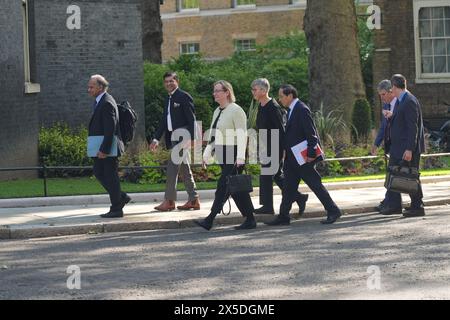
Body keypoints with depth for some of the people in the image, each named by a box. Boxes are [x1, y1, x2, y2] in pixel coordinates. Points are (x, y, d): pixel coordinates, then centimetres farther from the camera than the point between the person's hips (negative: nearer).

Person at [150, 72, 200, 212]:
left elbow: (192, 120, -13)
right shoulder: (168, 99, 17)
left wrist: (190, 138, -20)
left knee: (172, 167, -11)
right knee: (184, 169, 10)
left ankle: (169, 201, -7)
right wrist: (156, 139, 16)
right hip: (173, 138, 9)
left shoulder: (184, 97, -9)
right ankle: (194, 200, 14)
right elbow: (164, 120, 20)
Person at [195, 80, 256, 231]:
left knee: (223, 187, -11)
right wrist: (207, 154, 13)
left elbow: (241, 135, -16)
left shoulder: (236, 111, -9)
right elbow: (213, 136, 21)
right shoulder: (217, 112, 17)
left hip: (233, 156, -9)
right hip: (222, 156, 9)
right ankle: (250, 220, 14)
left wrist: (240, 157, -24)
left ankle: (209, 220, -15)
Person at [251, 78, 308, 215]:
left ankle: (267, 206, 4)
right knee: (277, 175, 13)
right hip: (267, 146, 9)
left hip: (275, 147, -9)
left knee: (266, 176, -4)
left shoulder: (273, 107, -17)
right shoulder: (261, 106, 10)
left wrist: (284, 149, -20)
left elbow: (281, 129, -19)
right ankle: (299, 198, 18)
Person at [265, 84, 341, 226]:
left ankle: (333, 211, 5)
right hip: (292, 158, 9)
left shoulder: (302, 110, -15)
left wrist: (311, 154, -22)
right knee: (288, 187, 9)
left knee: (315, 184, -3)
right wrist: (286, 153, 15)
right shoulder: (292, 110, 13)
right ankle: (283, 217, 13)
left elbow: (311, 133, -19)